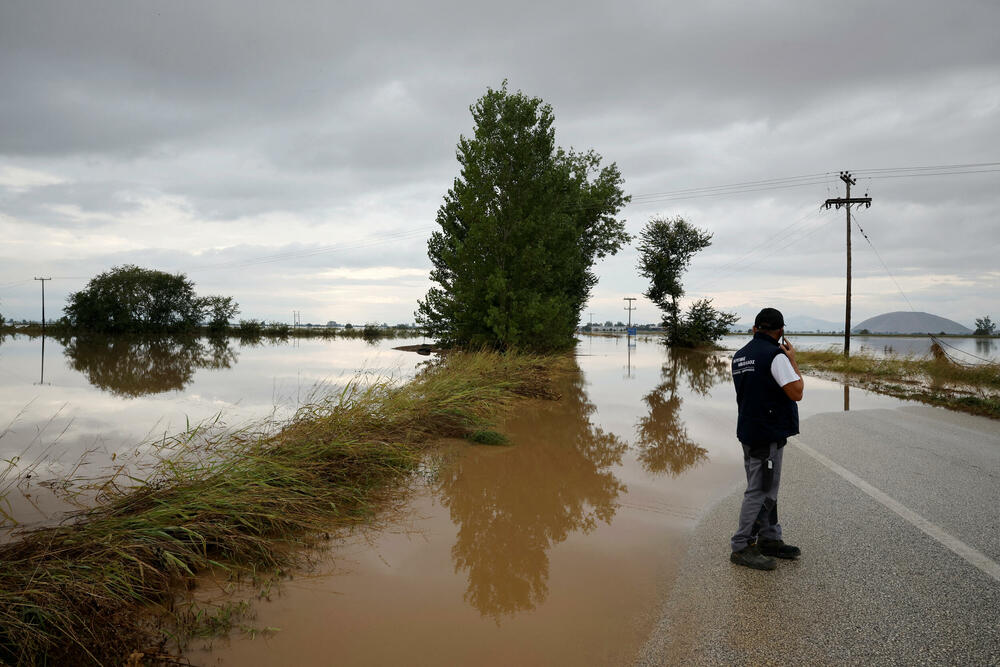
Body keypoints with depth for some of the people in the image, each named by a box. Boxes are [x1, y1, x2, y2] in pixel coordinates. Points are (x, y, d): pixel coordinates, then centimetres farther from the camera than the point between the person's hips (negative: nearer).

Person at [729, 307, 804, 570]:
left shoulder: (740, 355, 11)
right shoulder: (775, 355, -17)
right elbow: (796, 393, -18)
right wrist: (792, 360, -6)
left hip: (749, 431, 9)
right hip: (767, 434, -9)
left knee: (767, 489, 19)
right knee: (759, 491, -3)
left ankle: (770, 540, 29)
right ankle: (741, 547, 3)